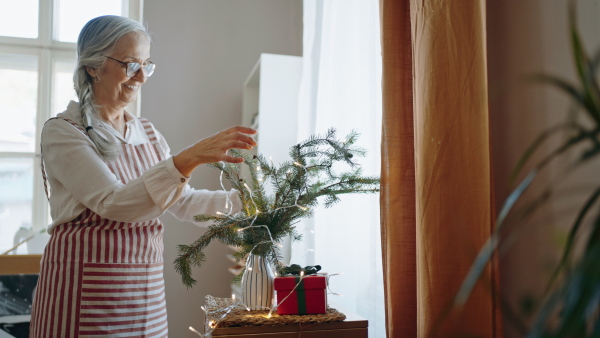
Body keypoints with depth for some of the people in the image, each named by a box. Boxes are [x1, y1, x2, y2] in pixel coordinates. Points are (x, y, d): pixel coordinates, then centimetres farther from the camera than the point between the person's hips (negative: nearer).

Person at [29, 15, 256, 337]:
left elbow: (183, 201, 10)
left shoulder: (147, 133, 9)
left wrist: (243, 200, -5)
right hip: (84, 297, -5)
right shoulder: (62, 132, -10)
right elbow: (114, 203, -22)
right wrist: (188, 159, -32)